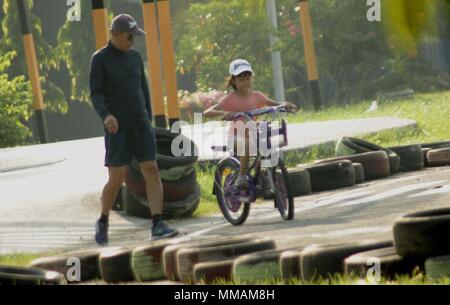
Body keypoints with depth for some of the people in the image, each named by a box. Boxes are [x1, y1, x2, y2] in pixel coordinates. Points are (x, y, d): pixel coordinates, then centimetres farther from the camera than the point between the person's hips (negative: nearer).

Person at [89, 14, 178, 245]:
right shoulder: (100, 59, -5)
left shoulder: (135, 57, 11)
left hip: (140, 124, 4)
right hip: (117, 127, -4)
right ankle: (103, 223, 18)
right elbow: (95, 94, -13)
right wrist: (106, 115, -31)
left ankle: (158, 226, -14)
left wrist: (149, 122, 17)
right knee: (116, 180, -6)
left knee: (152, 171, -10)